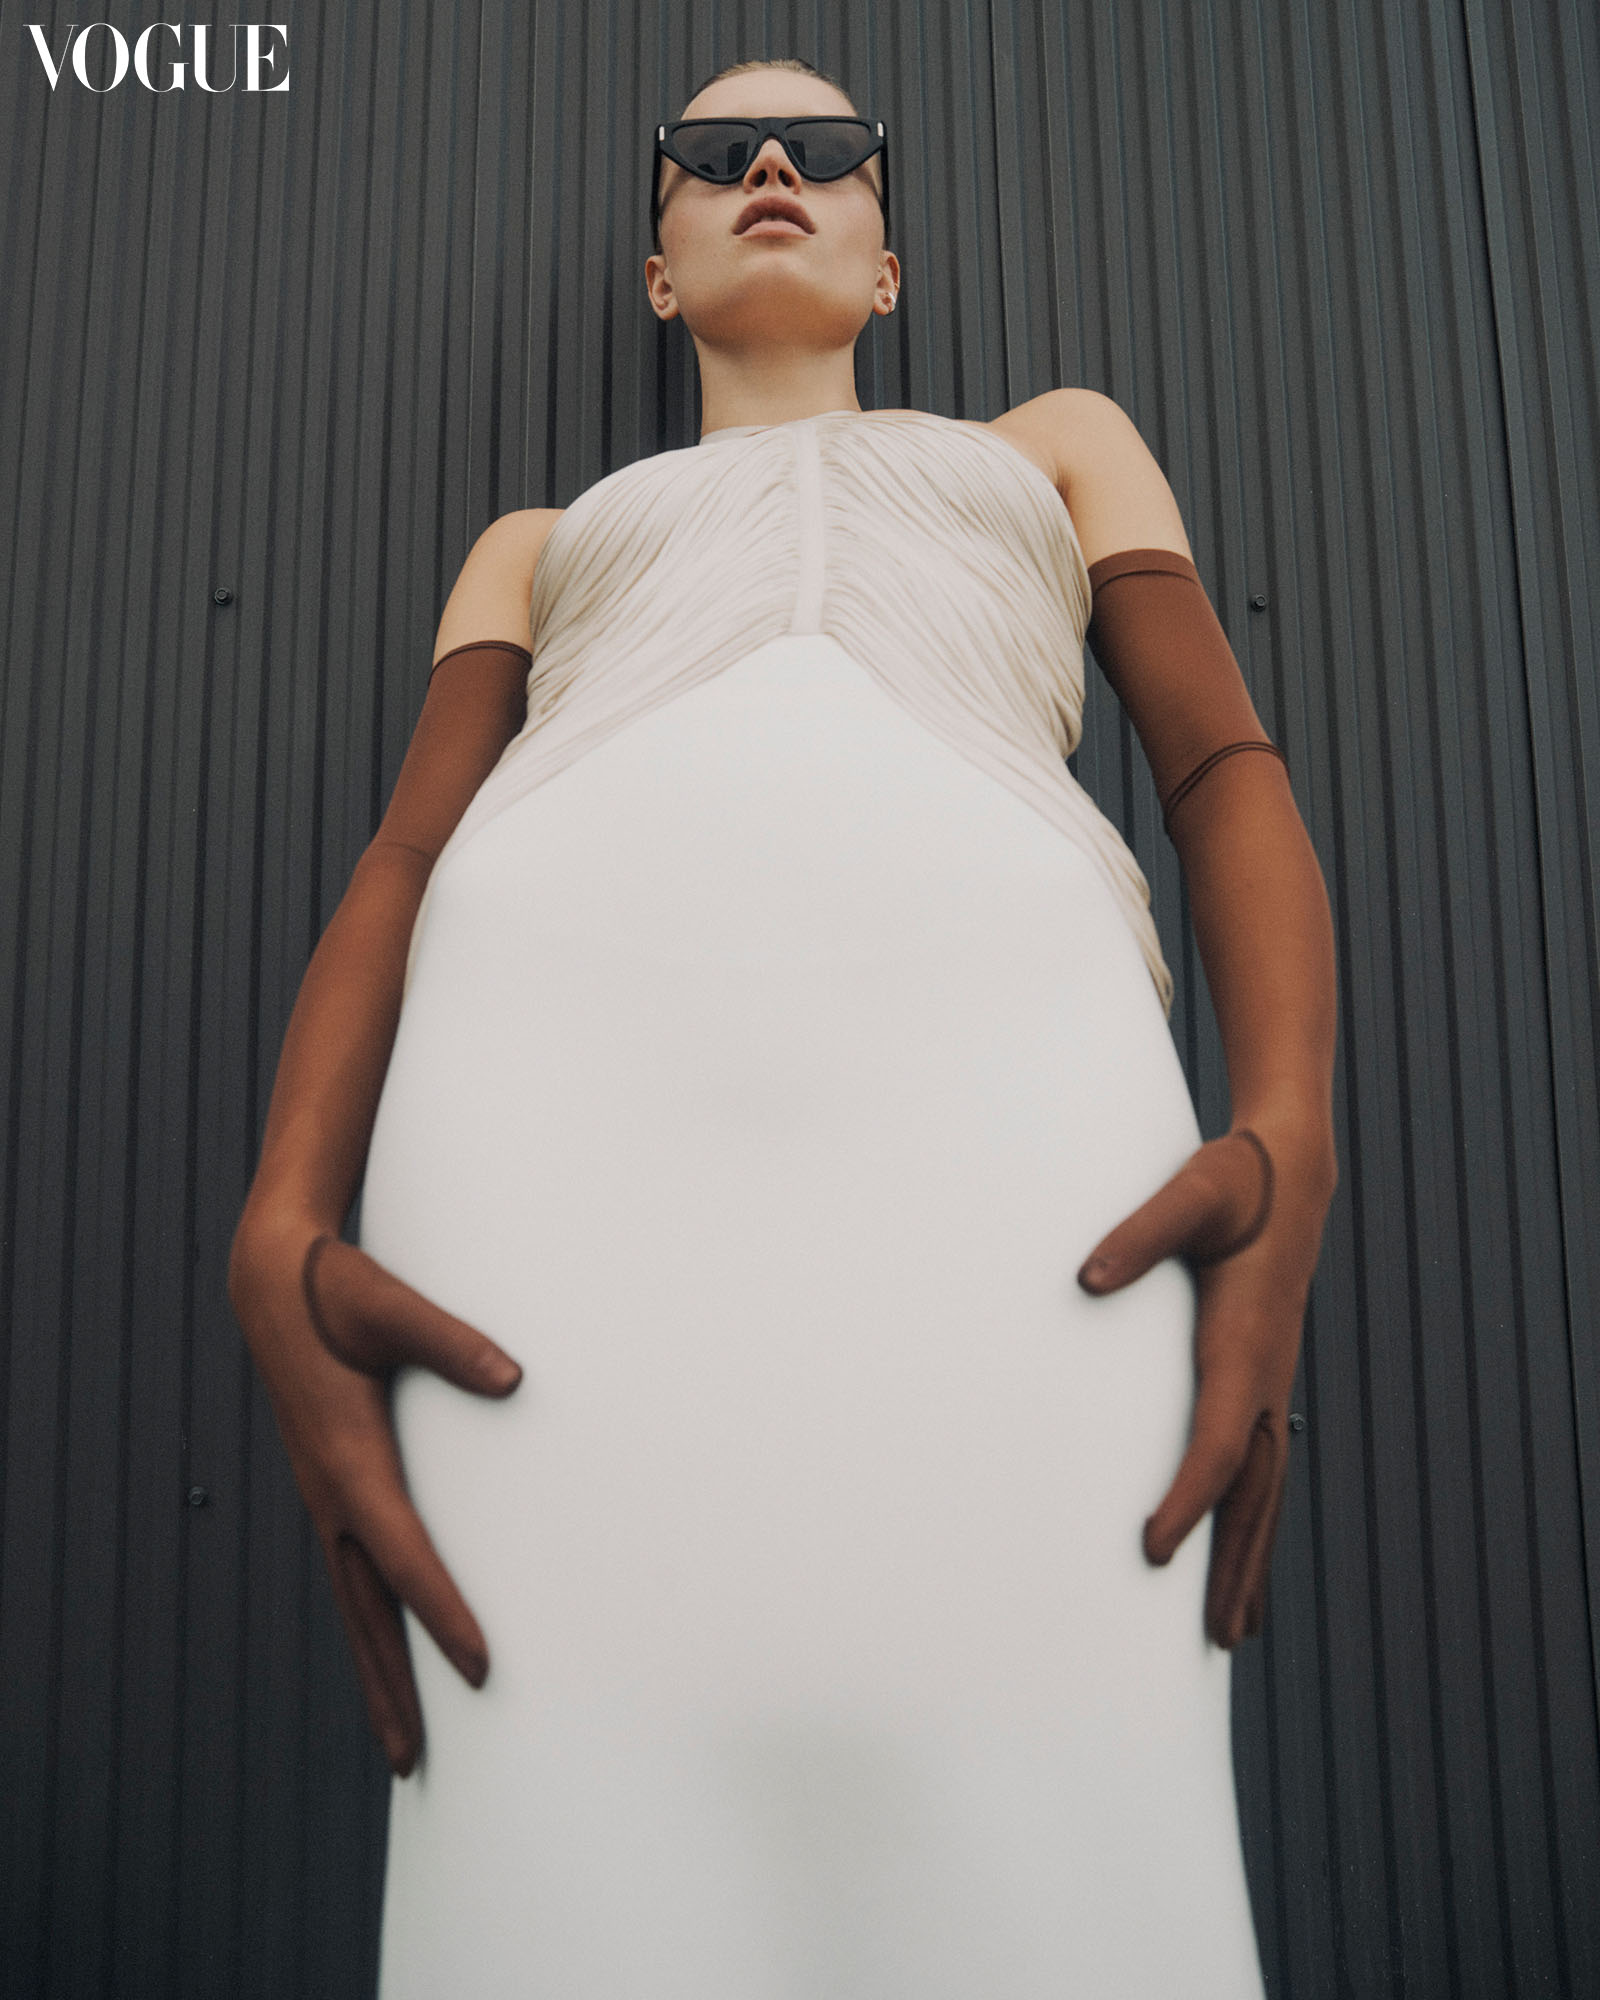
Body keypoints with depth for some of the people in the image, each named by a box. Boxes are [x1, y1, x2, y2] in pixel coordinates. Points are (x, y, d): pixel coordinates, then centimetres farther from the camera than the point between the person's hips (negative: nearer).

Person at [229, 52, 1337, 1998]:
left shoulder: (1057, 444, 36)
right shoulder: (541, 543, 35)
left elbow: (1226, 767, 20)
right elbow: (404, 860, 18)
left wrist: (1286, 1145, -3)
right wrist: (280, 1244, -4)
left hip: (994, 1020, 0)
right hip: (564, 1011, 1)